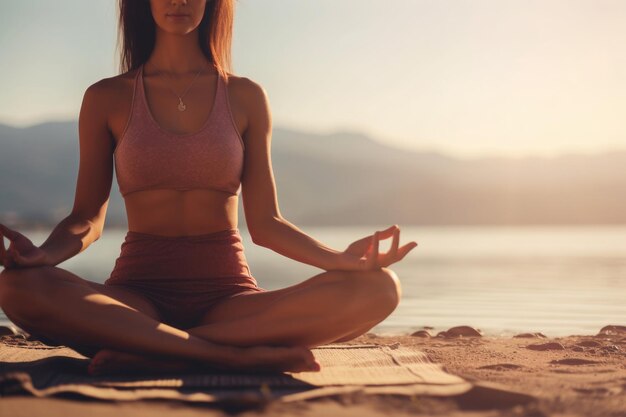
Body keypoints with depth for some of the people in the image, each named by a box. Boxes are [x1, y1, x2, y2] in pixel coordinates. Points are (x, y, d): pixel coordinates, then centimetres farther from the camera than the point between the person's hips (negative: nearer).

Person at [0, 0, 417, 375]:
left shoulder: (246, 97, 9)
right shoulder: (106, 99, 8)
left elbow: (265, 223, 6)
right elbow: (88, 219, 7)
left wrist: (342, 258, -13)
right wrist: (43, 253, -16)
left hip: (229, 296, 1)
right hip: (139, 295, -1)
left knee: (380, 288, -26)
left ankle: (148, 352, -27)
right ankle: (241, 354, -30)